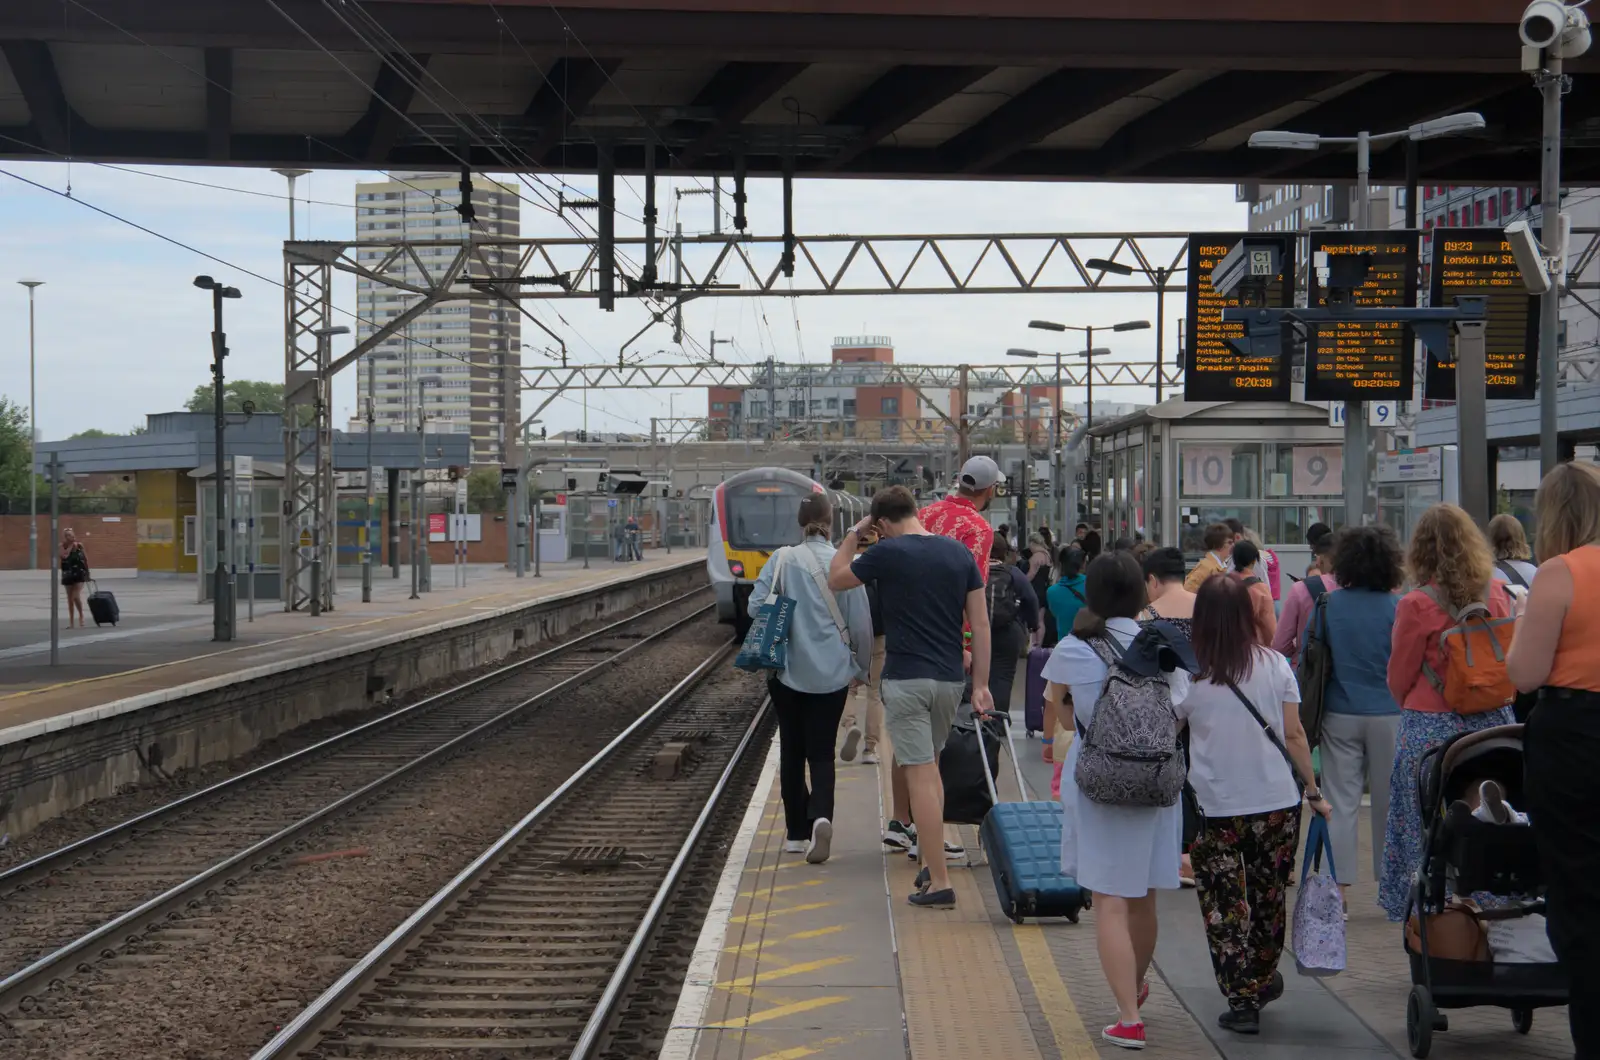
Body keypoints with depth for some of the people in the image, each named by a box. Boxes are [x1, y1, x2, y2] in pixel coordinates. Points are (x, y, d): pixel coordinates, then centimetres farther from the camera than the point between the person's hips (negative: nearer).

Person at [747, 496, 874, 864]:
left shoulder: (783, 559, -7)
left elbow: (756, 605, -9)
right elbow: (861, 624, -2)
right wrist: (861, 668, 14)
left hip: (788, 671, 0)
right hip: (832, 673, 0)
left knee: (792, 751, 14)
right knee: (822, 752, 6)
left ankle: (796, 833, 16)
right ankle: (821, 816, -20)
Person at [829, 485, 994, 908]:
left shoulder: (887, 553, -9)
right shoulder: (959, 553, 4)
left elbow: (835, 578, 7)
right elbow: (981, 623, 3)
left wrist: (853, 534, 16)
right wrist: (981, 683, 7)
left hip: (906, 679, -5)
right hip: (950, 678, 5)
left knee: (920, 775, -5)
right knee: (931, 768, 22)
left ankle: (939, 882, -8)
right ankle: (930, 863, 25)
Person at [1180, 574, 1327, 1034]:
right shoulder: (1274, 665, -4)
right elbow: (1294, 735, 0)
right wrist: (1314, 791, 8)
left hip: (1215, 809, -3)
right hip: (1276, 802, 3)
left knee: (1224, 906, 6)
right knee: (1269, 898, 19)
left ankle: (1242, 1000, 3)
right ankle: (1263, 979, 37)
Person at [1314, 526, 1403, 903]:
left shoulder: (1329, 605, -2)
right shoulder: (1396, 608, -7)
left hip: (1340, 714, 1)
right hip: (1388, 715, -1)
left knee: (1340, 801, 4)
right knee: (1388, 800, 10)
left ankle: (1339, 885, 1)